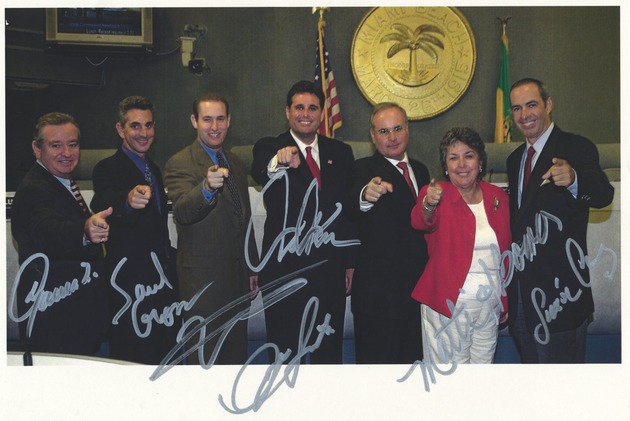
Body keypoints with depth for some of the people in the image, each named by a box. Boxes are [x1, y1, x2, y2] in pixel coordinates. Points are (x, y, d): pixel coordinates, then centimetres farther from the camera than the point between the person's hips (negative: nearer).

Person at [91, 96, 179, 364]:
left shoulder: (154, 170, 17)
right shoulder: (108, 169, -8)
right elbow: (103, 204, -31)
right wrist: (129, 200, -52)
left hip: (161, 275, 8)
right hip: (130, 280, -7)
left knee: (164, 355, 13)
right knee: (133, 359, -4)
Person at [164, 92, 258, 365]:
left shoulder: (235, 164, 14)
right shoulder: (180, 164, -10)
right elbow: (182, 212, -27)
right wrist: (207, 187, -47)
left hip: (238, 277, 7)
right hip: (204, 279, -7)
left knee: (237, 352, 15)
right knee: (207, 359, 0)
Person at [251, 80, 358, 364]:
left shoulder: (341, 153, 10)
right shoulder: (268, 149, -1)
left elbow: (350, 209, 11)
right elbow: (258, 173, -25)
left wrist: (351, 263, 7)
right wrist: (280, 161, -49)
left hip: (330, 268, 3)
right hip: (284, 268, -3)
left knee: (329, 350, 13)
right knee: (284, 349, 9)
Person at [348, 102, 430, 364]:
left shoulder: (420, 170, 11)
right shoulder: (364, 170, -10)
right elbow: (352, 208, -32)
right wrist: (365, 196, -54)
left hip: (419, 288, 7)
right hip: (379, 290, -6)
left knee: (413, 357, 19)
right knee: (379, 359, 4)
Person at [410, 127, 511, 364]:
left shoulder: (498, 197, 6)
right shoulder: (436, 194, -6)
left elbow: (507, 253, 13)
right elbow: (420, 222, -28)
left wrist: (506, 302, 14)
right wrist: (428, 205, -51)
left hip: (489, 305, 4)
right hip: (448, 305, -4)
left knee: (483, 362, 15)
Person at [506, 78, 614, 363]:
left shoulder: (576, 149, -11)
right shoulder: (515, 158, 12)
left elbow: (603, 195, -28)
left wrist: (573, 180, -51)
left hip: (559, 287, -7)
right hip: (522, 288, 7)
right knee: (529, 359, 20)